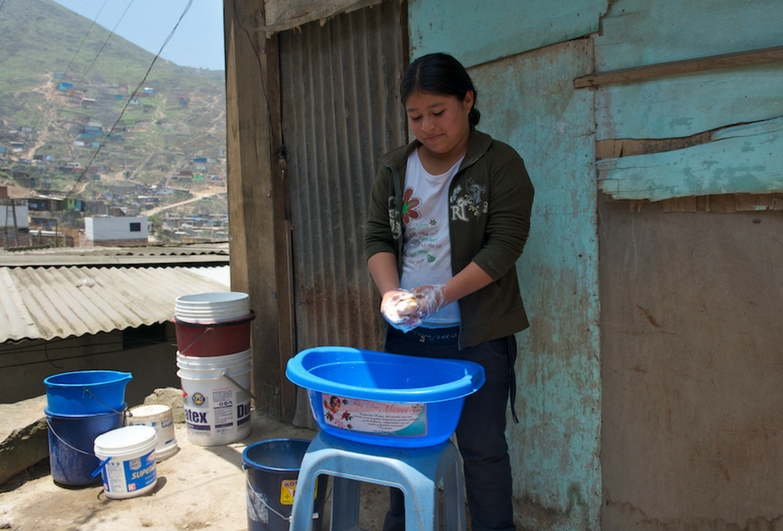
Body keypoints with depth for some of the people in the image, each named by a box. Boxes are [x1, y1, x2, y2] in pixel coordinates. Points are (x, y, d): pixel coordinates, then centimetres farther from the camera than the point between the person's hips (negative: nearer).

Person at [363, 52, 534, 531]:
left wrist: (441, 294, -21)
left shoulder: (500, 164, -5)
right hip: (406, 333, 5)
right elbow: (378, 237, 6)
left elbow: (504, 244, -13)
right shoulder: (396, 168, 8)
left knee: (482, 448, 6)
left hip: (476, 335, -4)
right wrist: (390, 292, -12)